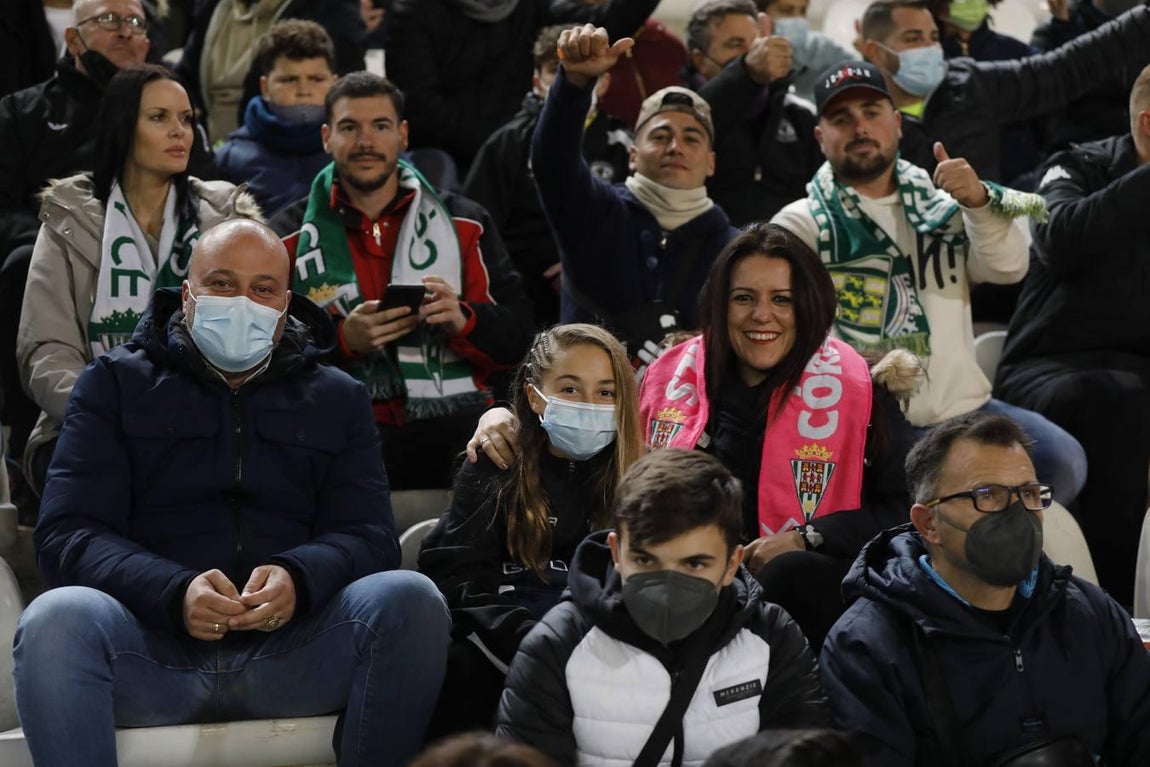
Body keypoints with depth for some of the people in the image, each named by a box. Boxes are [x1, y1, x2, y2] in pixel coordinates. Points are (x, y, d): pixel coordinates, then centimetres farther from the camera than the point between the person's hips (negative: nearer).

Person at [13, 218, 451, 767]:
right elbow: (66, 534, 2)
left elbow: (369, 536, 7)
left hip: (292, 650, 2)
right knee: (57, 618, -34)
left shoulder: (338, 399, 20)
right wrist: (175, 593, -19)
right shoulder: (115, 384, 14)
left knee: (410, 600, -26)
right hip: (152, 650, -2)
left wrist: (297, 578, -18)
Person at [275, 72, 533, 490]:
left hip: (454, 436, 2)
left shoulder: (463, 224, 16)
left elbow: (518, 335, 10)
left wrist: (463, 320, -12)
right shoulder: (290, 237, 12)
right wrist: (343, 339, -12)